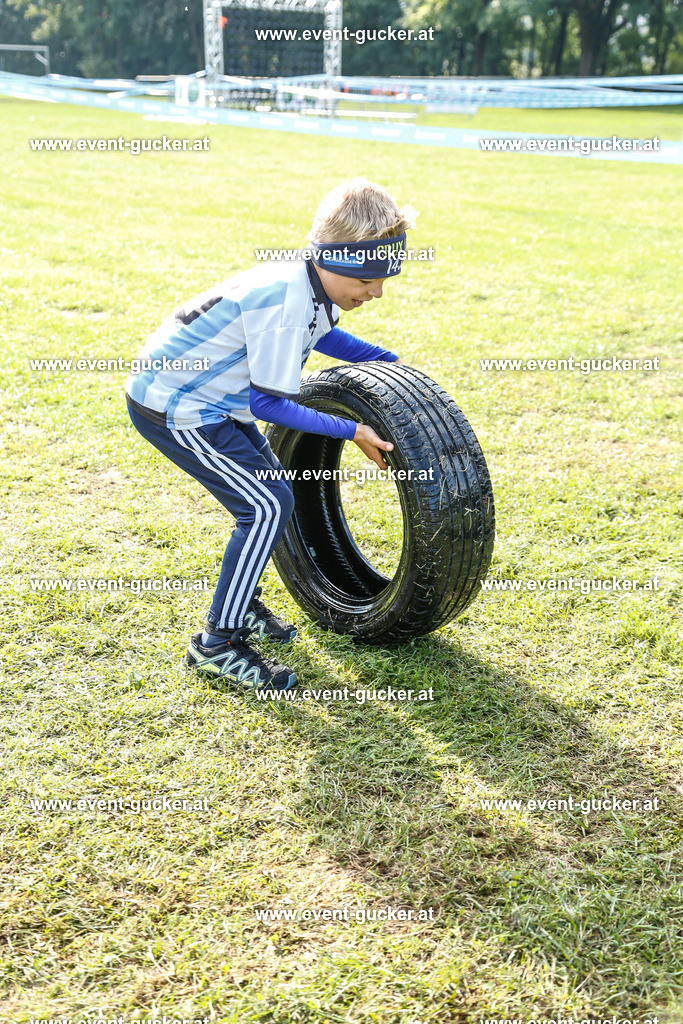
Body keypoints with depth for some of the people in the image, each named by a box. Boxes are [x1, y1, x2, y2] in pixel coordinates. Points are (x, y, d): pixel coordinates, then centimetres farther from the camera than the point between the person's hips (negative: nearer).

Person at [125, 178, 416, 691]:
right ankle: (218, 643, -2)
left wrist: (389, 360, 15)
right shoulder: (286, 299, -29)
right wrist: (352, 431, -17)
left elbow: (320, 333, 23)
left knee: (269, 493, 15)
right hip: (172, 408, -10)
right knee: (268, 506, -11)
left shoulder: (311, 285, -1)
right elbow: (269, 403, -24)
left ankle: (241, 602, 32)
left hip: (204, 396, 10)